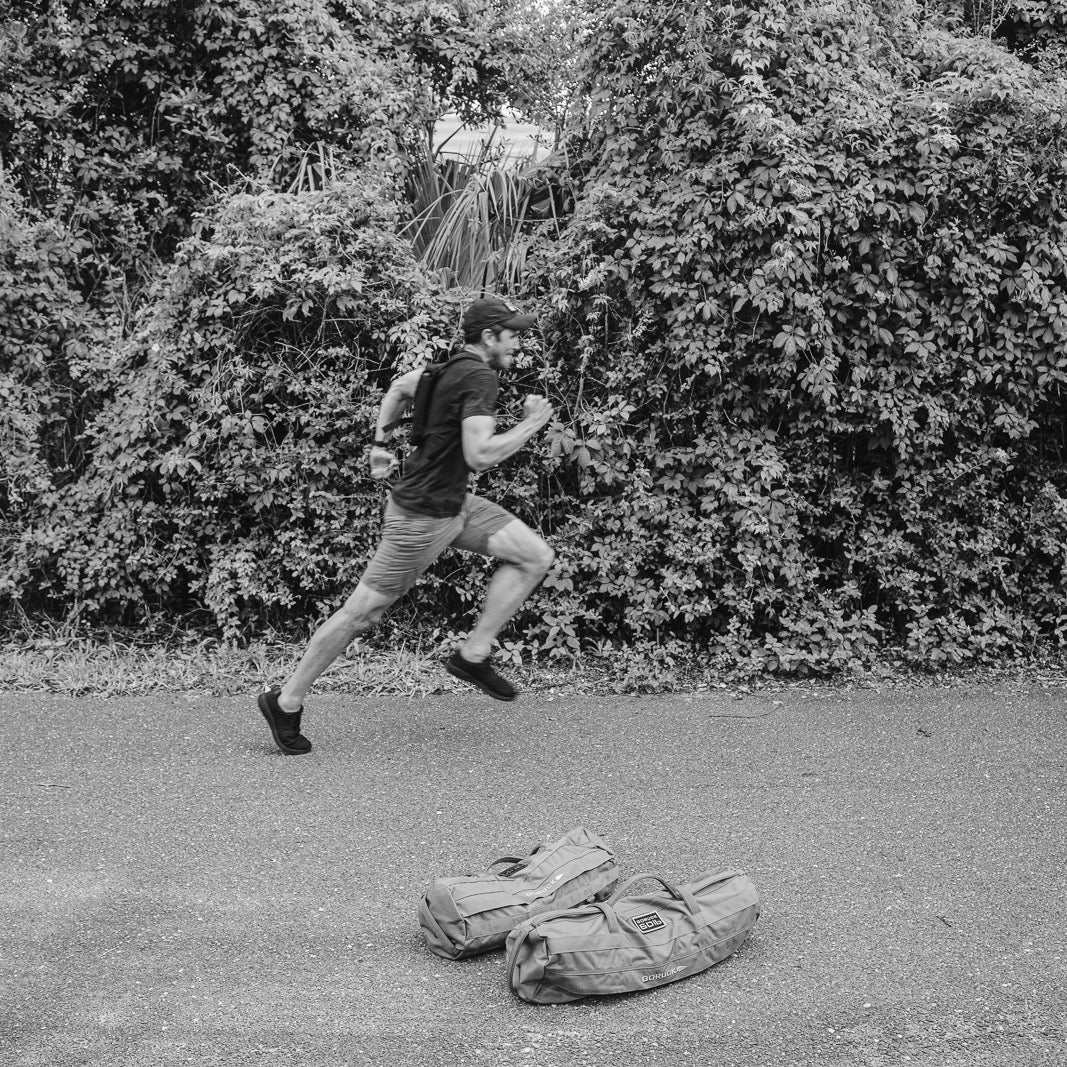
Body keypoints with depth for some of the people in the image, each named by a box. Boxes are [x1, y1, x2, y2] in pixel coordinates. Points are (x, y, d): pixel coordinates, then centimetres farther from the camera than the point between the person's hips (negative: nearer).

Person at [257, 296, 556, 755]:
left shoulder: (454, 365, 7)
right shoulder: (480, 378, -21)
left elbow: (399, 386, 22)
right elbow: (480, 455, -30)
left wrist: (380, 443, 21)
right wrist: (531, 424, -18)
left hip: (455, 504, 10)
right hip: (422, 516, -10)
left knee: (536, 556, 3)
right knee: (363, 610, 0)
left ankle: (473, 655, 7)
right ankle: (286, 702, 12)